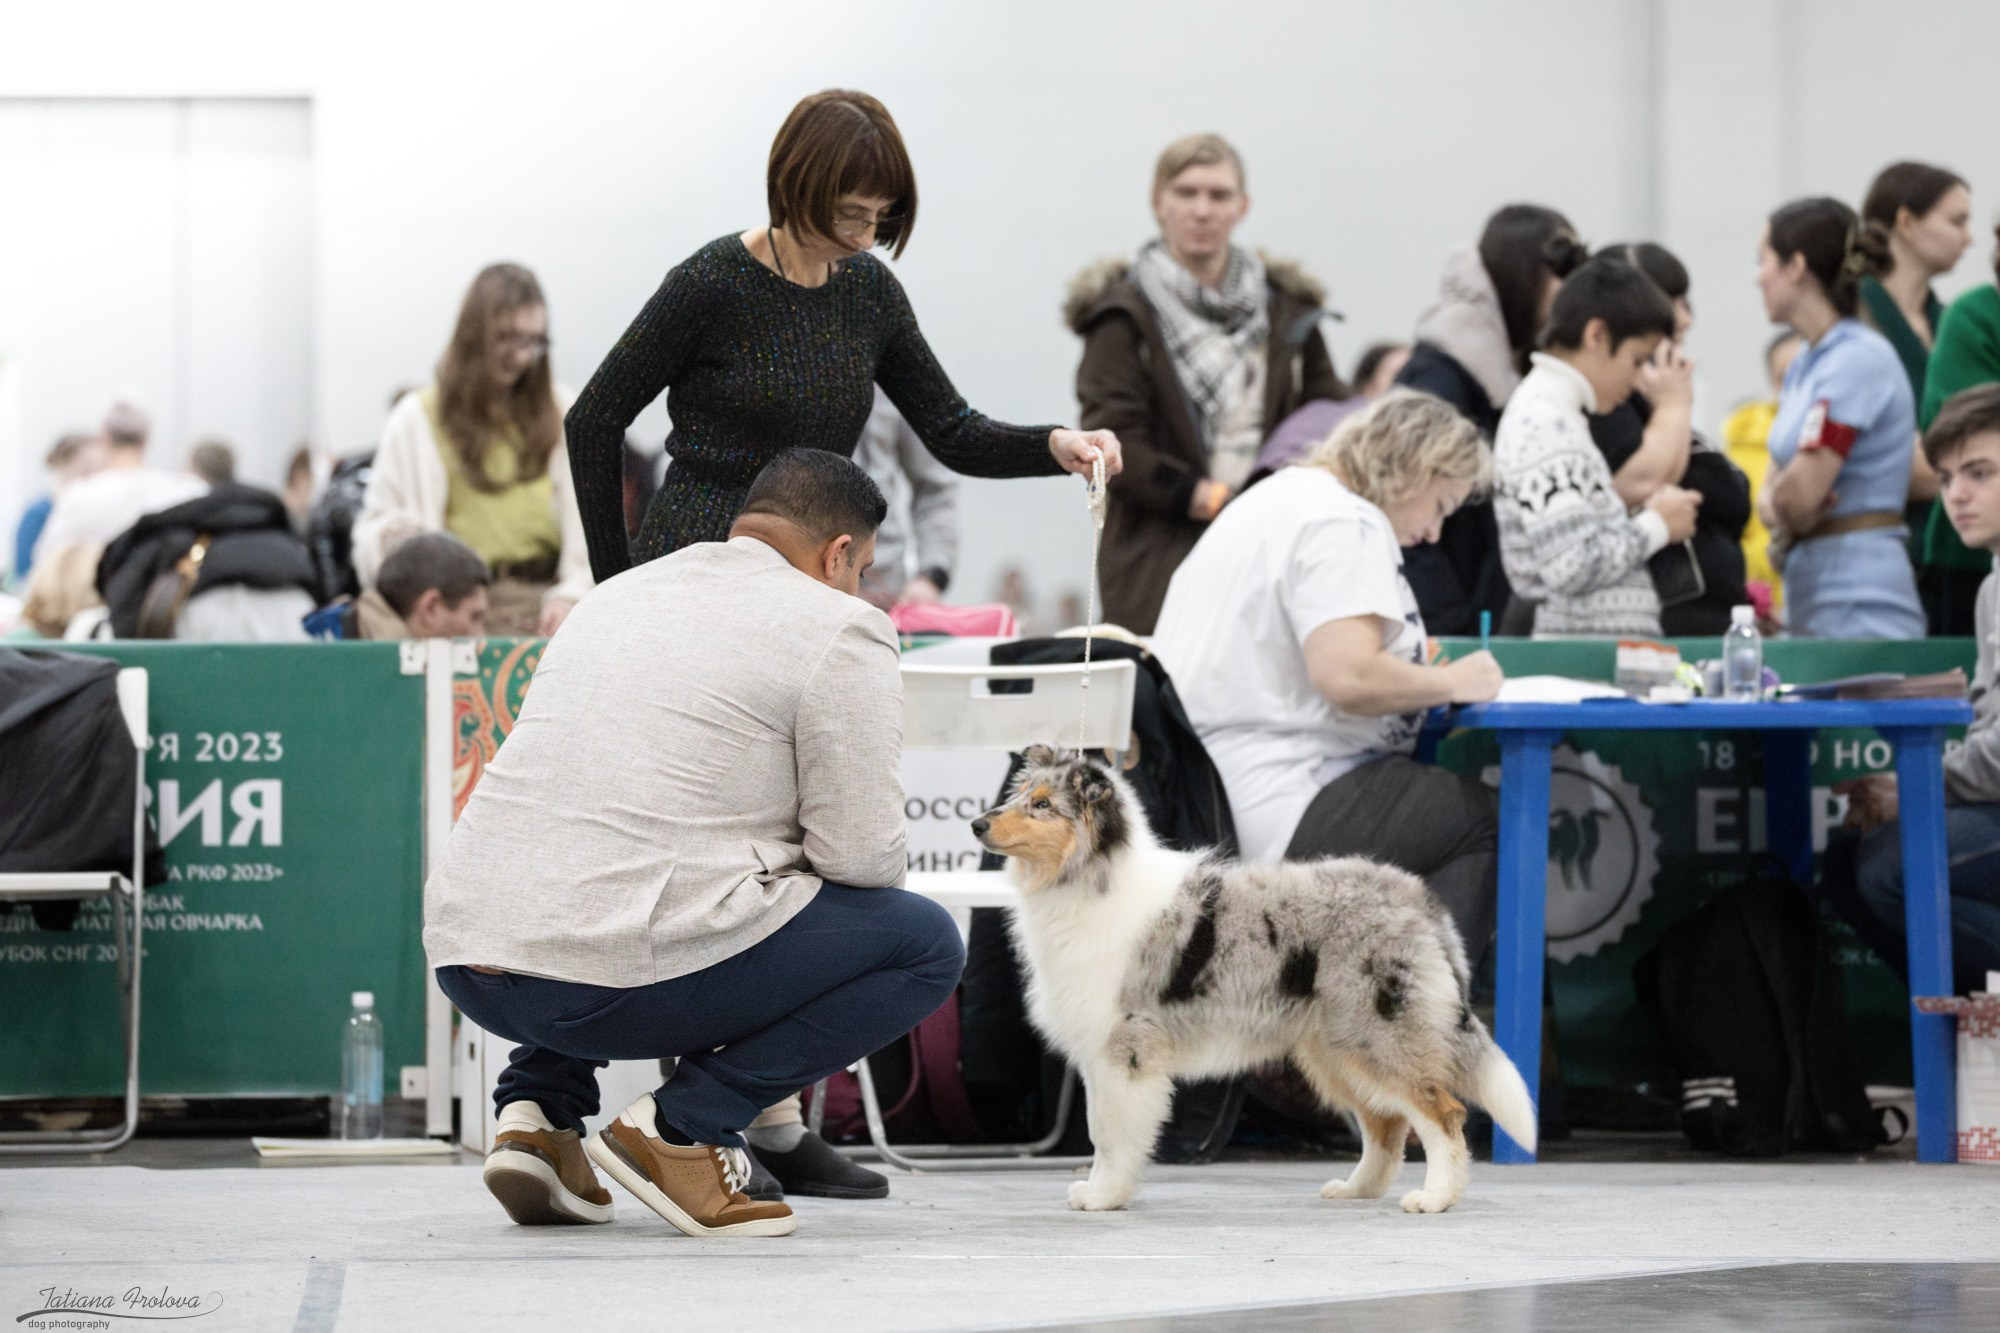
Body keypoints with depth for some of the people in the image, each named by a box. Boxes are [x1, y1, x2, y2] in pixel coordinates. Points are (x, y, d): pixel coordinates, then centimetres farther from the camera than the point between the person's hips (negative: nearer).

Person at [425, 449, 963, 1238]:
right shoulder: (839, 626, 2)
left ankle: (539, 1108, 15)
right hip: (629, 978, -8)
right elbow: (862, 854, -4)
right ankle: (683, 1126, -3)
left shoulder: (616, 594, 24)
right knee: (925, 943, 8)